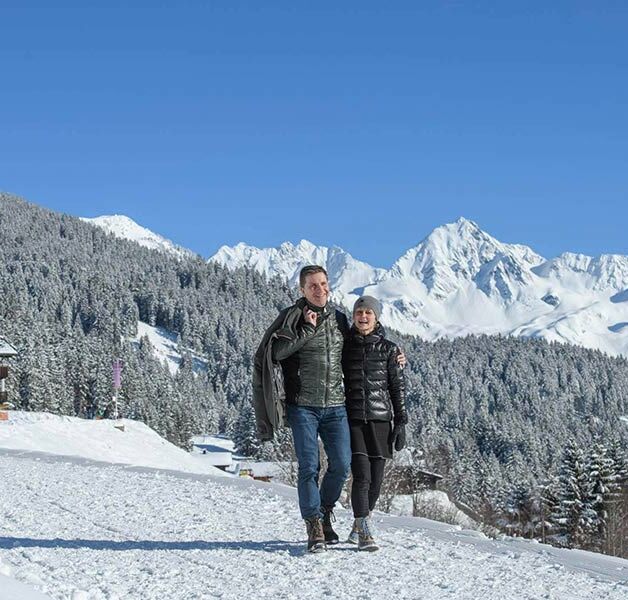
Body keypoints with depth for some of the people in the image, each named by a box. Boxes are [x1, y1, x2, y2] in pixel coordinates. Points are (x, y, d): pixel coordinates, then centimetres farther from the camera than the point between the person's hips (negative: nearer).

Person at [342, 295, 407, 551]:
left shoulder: (388, 349, 4)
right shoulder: (345, 346, 5)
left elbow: (398, 388, 5)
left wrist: (401, 423, 1)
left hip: (380, 419, 1)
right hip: (352, 419, -1)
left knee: (376, 478, 4)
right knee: (362, 475, -13)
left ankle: (358, 526, 24)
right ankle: (365, 533, -11)